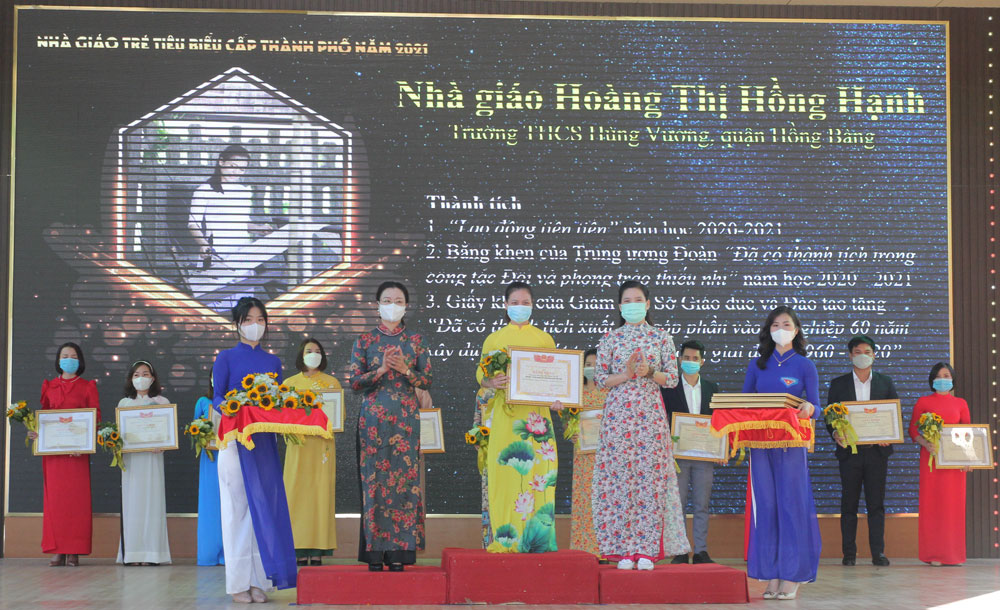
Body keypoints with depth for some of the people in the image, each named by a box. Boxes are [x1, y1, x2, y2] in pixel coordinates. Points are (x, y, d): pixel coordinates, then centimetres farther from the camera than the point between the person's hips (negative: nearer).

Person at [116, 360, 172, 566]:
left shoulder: (162, 402, 9)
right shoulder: (124, 403, 14)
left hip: (153, 457, -2)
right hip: (130, 458, 2)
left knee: (152, 501, -6)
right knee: (132, 501, -2)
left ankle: (152, 553, -4)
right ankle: (132, 553, -1)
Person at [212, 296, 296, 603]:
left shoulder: (273, 361, 15)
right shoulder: (226, 358, 5)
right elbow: (217, 397, -2)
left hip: (265, 441, 3)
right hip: (235, 438, -3)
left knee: (263, 507, 0)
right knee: (237, 506, -3)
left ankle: (258, 580, 3)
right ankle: (238, 582, 0)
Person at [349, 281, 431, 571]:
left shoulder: (416, 341, 10)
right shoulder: (364, 341, 8)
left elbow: (426, 381, 5)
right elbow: (355, 382, 1)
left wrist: (405, 370, -12)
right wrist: (381, 369, -13)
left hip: (406, 418, 1)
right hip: (373, 419, -1)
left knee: (404, 479, -4)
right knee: (374, 480, -5)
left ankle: (398, 551, -1)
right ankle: (375, 552, -1)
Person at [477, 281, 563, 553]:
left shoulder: (545, 339, 15)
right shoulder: (494, 339, 14)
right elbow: (480, 373, 7)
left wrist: (557, 398, -8)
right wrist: (491, 381, -16)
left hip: (536, 413, 1)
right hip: (504, 415, -1)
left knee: (537, 470, -6)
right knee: (503, 470, -8)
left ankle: (536, 539, -3)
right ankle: (503, 538, -5)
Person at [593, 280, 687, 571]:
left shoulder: (660, 337, 9)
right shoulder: (610, 338, 8)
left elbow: (672, 378, 6)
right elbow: (599, 378, 4)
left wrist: (649, 373, -12)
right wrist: (627, 374, -11)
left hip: (651, 413, 0)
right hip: (618, 413, 0)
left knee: (650, 475, -5)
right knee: (619, 475, -5)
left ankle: (646, 550, 0)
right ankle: (623, 550, -1)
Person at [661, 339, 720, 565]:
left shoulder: (712, 388, 11)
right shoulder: (669, 387, 3)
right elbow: (662, 419, 1)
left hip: (704, 454, 2)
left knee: (702, 505, 4)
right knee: (678, 504, 0)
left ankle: (701, 551, 7)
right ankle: (680, 552, 4)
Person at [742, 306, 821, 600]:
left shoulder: (805, 365, 5)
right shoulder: (757, 365, 12)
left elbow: (815, 405, 0)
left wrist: (808, 408, -22)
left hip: (791, 443, -3)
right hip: (760, 441, 3)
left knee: (791, 503, -5)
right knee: (765, 505, 1)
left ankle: (791, 577, -1)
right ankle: (771, 577, 5)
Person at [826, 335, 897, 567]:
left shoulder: (885, 383, 10)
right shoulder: (838, 384, 8)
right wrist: (835, 433, -14)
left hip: (877, 450, 0)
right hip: (849, 450, 0)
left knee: (876, 503, 0)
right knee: (849, 504, 3)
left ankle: (878, 552, 2)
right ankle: (849, 553, 6)